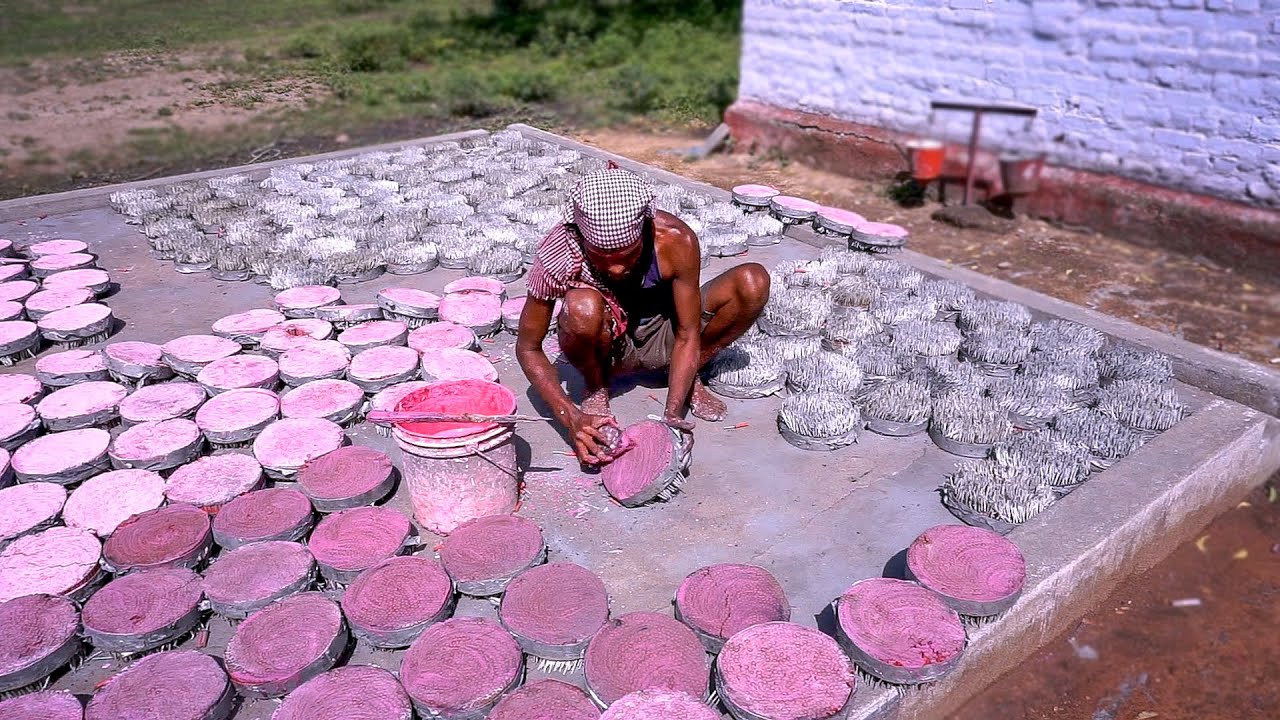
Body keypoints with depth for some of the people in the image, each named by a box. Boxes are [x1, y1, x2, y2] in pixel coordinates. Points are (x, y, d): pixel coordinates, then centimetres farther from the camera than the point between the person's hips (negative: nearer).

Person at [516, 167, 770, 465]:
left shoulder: (676, 240, -28)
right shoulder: (559, 254, -29)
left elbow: (687, 336, -19)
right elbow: (528, 348, -19)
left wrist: (672, 414, -30)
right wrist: (571, 418, -32)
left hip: (661, 335, 2)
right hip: (606, 345, -1)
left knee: (753, 281, -21)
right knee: (583, 306, -38)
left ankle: (689, 377, 1)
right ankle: (596, 390, -5)